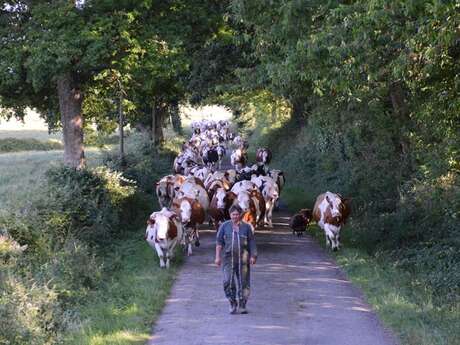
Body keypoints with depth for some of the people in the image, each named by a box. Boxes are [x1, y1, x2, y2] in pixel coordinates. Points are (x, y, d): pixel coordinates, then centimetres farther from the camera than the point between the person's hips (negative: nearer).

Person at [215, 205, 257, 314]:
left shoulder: (246, 227, 6)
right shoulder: (224, 226, 6)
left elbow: (252, 243, 8)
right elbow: (219, 242, 6)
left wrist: (253, 256, -1)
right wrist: (218, 257, -1)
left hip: (243, 259, 1)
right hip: (228, 258, 0)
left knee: (243, 282, 2)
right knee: (228, 281, -10)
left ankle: (242, 305, 13)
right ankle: (233, 304, 6)